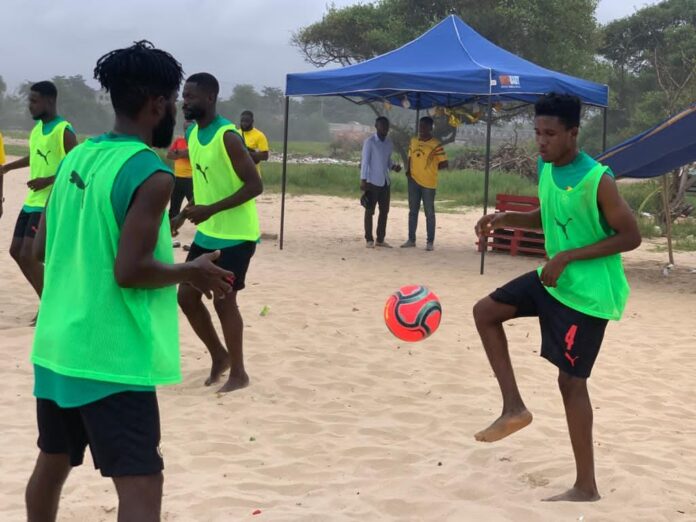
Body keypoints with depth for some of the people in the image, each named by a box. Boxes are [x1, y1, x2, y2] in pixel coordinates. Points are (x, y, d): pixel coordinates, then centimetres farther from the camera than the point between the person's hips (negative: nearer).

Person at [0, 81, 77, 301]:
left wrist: (49, 180, -24)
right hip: (31, 201, 9)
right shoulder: (37, 128, 11)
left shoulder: (64, 131, -15)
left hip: (49, 205, -9)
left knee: (28, 256, -12)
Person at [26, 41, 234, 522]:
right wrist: (191, 273, -6)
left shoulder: (77, 157, 7)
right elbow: (130, 271, -21)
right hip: (110, 357, -8)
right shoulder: (150, 174, -16)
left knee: (52, 463, 25)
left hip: (58, 345, 8)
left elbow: (42, 249, 13)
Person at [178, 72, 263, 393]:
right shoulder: (192, 134, 7)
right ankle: (220, 356, 26)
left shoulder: (227, 136, -19)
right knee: (186, 296, 8)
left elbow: (254, 185, -22)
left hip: (235, 235, -8)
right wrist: (191, 212, 11)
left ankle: (238, 373, 12)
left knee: (224, 301, -3)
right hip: (206, 233, 8)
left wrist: (210, 210, -27)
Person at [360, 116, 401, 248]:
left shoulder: (389, 143, 11)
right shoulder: (370, 142, -8)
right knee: (370, 210, 0)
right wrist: (363, 180, -14)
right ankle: (369, 239, 5)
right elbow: (365, 161, -9)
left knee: (384, 211, 8)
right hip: (372, 182, -7)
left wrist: (393, 167, -2)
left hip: (385, 182, 7)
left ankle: (380, 239, 16)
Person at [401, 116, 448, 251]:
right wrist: (409, 170, 3)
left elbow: (445, 163, -8)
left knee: (429, 213, 1)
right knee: (413, 211, 11)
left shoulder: (435, 145, -10)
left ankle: (430, 242, 7)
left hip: (428, 183, -5)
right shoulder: (413, 141, 8)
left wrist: (431, 169, -3)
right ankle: (411, 239, 19)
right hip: (413, 181, 5)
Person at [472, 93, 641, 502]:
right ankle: (514, 408, 14)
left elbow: (631, 237, -21)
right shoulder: (546, 169, 1)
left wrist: (569, 256, -25)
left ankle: (587, 488, 10)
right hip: (554, 279, 8)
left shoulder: (598, 180, -23)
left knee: (571, 381, -3)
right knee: (485, 312, 7)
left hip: (588, 293, -8)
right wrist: (506, 219, -2)